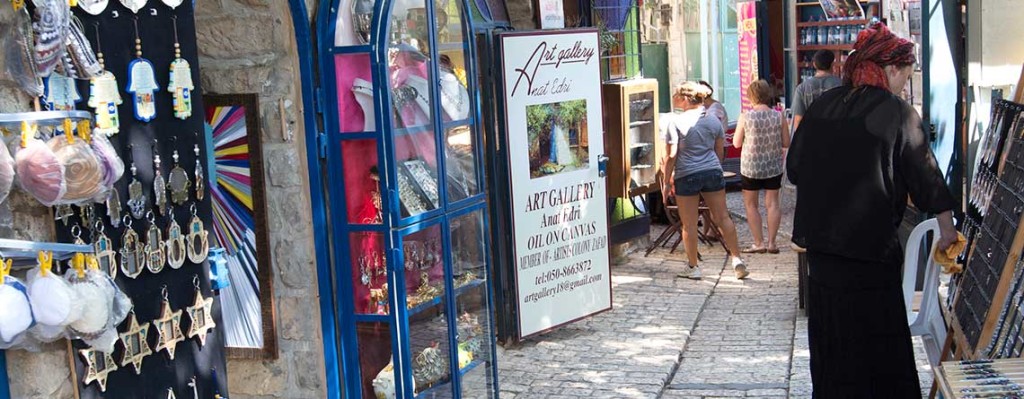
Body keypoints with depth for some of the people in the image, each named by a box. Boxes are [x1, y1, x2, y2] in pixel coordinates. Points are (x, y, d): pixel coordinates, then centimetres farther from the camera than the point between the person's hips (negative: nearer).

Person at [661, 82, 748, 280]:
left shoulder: (675, 121, -8)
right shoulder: (713, 121, 7)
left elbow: (671, 156, -11)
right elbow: (720, 152, 13)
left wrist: (667, 182, -4)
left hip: (686, 176, -4)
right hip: (713, 172, 4)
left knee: (689, 224, 4)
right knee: (722, 217, 10)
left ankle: (692, 267, 11)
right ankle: (736, 259, 8)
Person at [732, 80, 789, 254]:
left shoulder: (745, 117, -12)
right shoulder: (779, 116, -7)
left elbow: (736, 143, -5)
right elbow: (786, 143, -1)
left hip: (751, 167, -2)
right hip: (773, 167, 2)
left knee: (751, 204, 10)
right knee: (772, 203, 11)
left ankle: (759, 243, 9)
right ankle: (771, 243, 10)